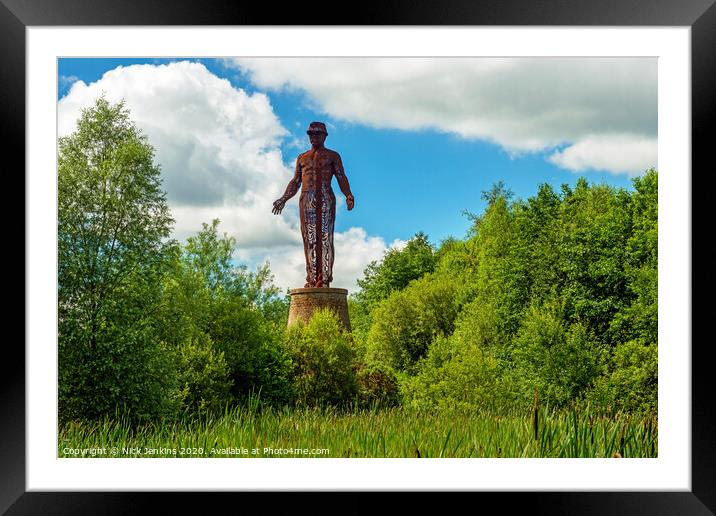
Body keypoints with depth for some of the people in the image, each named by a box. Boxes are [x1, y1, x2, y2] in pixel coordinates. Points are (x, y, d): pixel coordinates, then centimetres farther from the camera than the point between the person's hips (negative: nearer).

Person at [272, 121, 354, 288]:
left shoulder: (333, 156, 14)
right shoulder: (302, 158, 24)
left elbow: (341, 178, 4)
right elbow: (295, 182, 25)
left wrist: (348, 195, -14)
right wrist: (283, 199, 13)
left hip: (326, 198, -3)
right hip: (306, 200, 3)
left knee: (325, 237, -11)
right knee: (309, 239, -4)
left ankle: (324, 279, -17)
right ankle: (312, 279, -7)